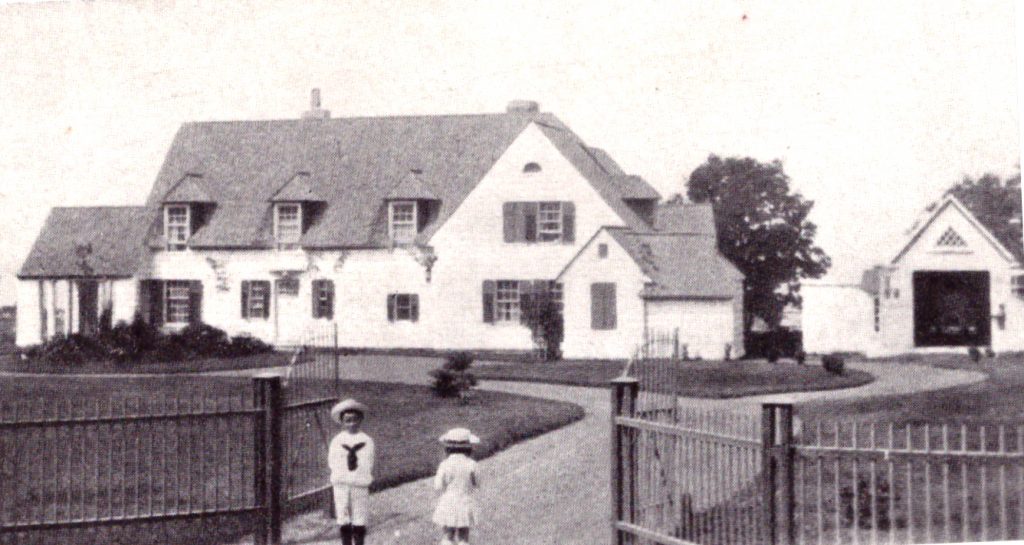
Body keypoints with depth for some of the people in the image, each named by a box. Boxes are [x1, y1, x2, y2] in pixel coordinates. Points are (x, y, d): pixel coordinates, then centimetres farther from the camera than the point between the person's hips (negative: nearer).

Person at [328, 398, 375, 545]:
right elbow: (332, 463, 1)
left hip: (360, 484, -1)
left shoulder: (366, 441, 2)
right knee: (343, 520, 7)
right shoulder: (337, 441, 5)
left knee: (359, 520, 2)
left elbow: (368, 464, 0)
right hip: (341, 484, 1)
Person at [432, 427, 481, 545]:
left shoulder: (445, 465, -11)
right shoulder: (471, 464, -9)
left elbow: (438, 486, -8)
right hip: (465, 504, 0)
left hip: (448, 505, 0)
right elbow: (476, 484, 1)